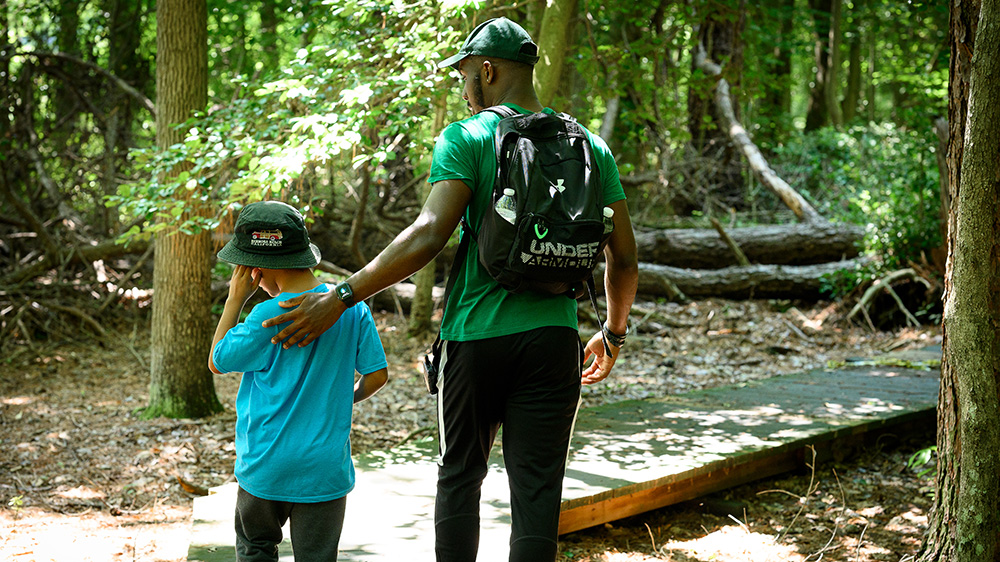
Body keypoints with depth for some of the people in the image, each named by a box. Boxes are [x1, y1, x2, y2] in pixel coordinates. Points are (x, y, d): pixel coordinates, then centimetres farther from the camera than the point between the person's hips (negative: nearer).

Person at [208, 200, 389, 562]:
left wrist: (235, 299, -1)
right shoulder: (352, 307, -2)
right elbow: (377, 375, 2)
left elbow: (217, 362, -1)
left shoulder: (268, 316, -15)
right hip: (326, 469, 3)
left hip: (267, 467, -3)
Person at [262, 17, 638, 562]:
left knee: (459, 476, 16)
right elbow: (624, 261, 8)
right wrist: (614, 332, 24)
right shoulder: (590, 148, 7)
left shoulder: (467, 139, -6)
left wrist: (341, 297, -16)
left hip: (475, 336, -2)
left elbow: (428, 235, -18)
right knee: (536, 490, 3)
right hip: (552, 340, 2)